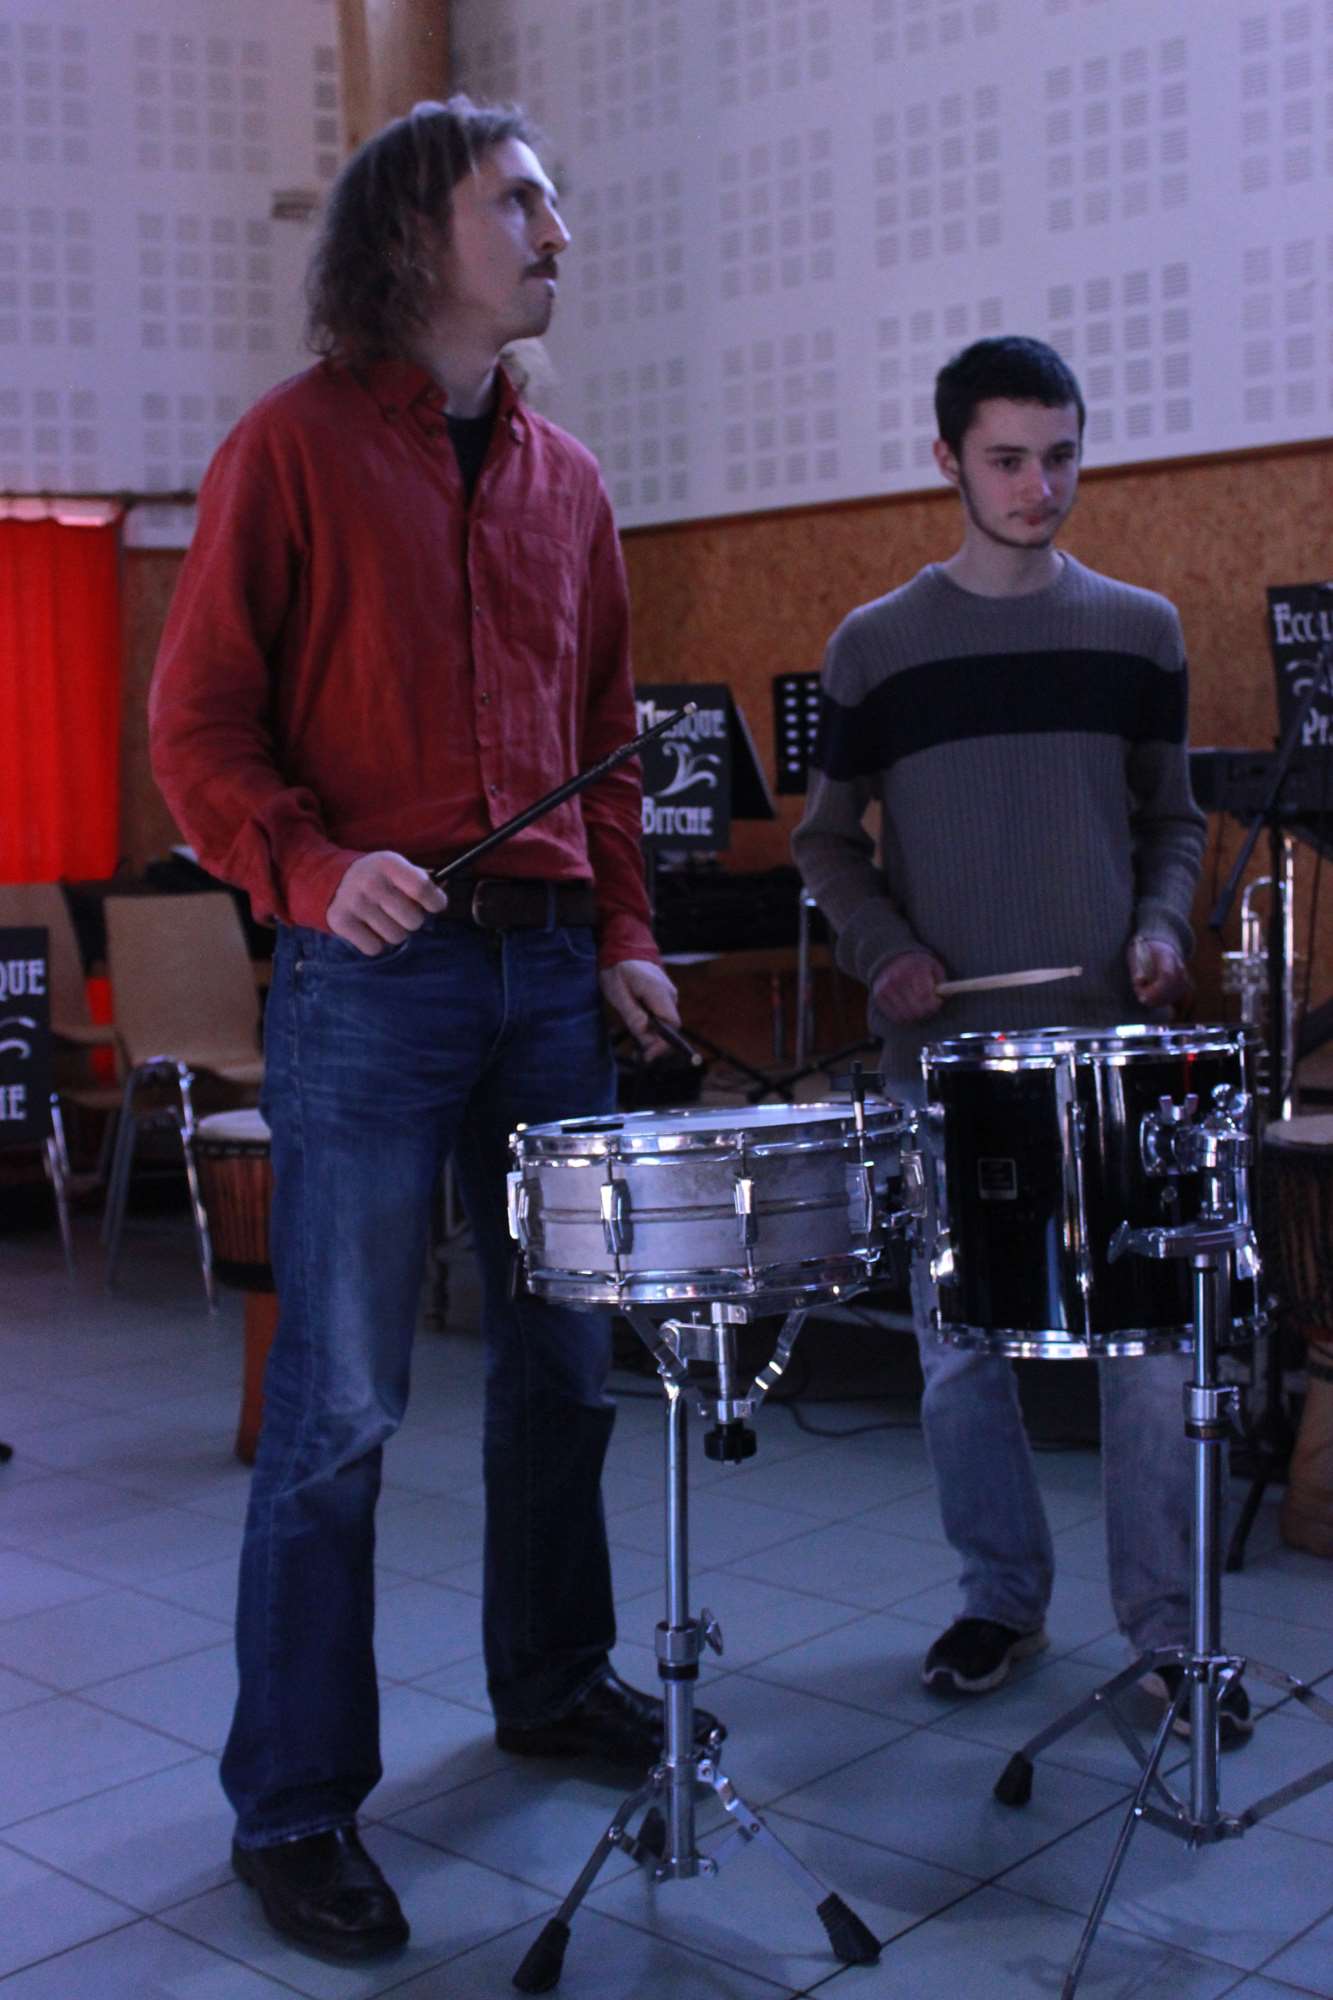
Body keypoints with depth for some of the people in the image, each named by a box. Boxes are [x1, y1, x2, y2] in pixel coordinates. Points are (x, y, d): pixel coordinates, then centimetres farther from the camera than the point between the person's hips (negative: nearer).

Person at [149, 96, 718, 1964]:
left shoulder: (568, 481, 16)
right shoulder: (297, 444, -1)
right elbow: (198, 725, -6)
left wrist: (622, 933, 9)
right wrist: (316, 871, -21)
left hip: (549, 970, 6)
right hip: (373, 973, -6)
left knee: (570, 1351, 14)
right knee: (343, 1405, -2)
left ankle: (553, 1677, 35)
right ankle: (293, 1805, 12)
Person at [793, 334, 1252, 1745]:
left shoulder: (1137, 633, 8)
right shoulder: (873, 649, 4)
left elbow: (1169, 817, 14)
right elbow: (829, 839, 10)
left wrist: (1159, 925, -4)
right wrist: (880, 947, -7)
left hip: (1112, 1045, 0)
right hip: (941, 1052, 0)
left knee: (1152, 1344, -1)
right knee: (959, 1349, 6)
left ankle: (1167, 1631, 14)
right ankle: (1003, 1601, 25)